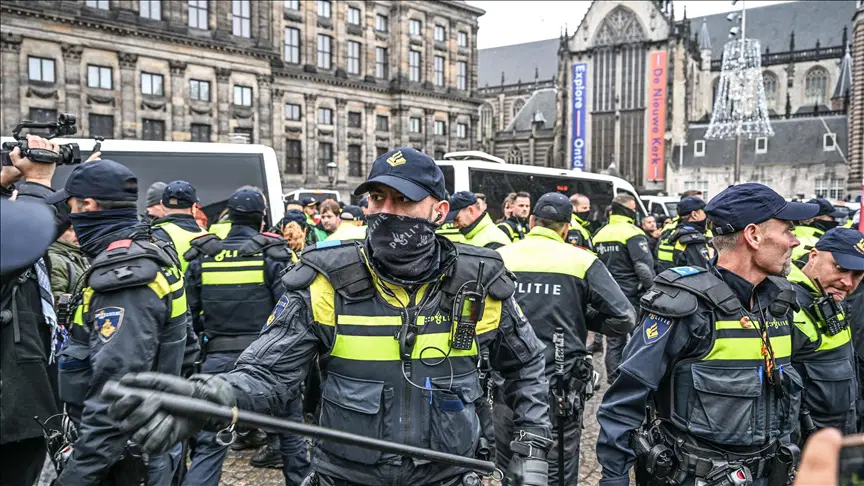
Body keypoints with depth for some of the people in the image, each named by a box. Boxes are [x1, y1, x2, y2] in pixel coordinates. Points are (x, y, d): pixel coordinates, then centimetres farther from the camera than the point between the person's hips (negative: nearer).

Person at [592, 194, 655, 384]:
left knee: (614, 341, 12)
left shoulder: (600, 234, 12)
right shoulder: (632, 233, -13)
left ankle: (614, 381, 17)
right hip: (632, 296, -7)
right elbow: (645, 266, -19)